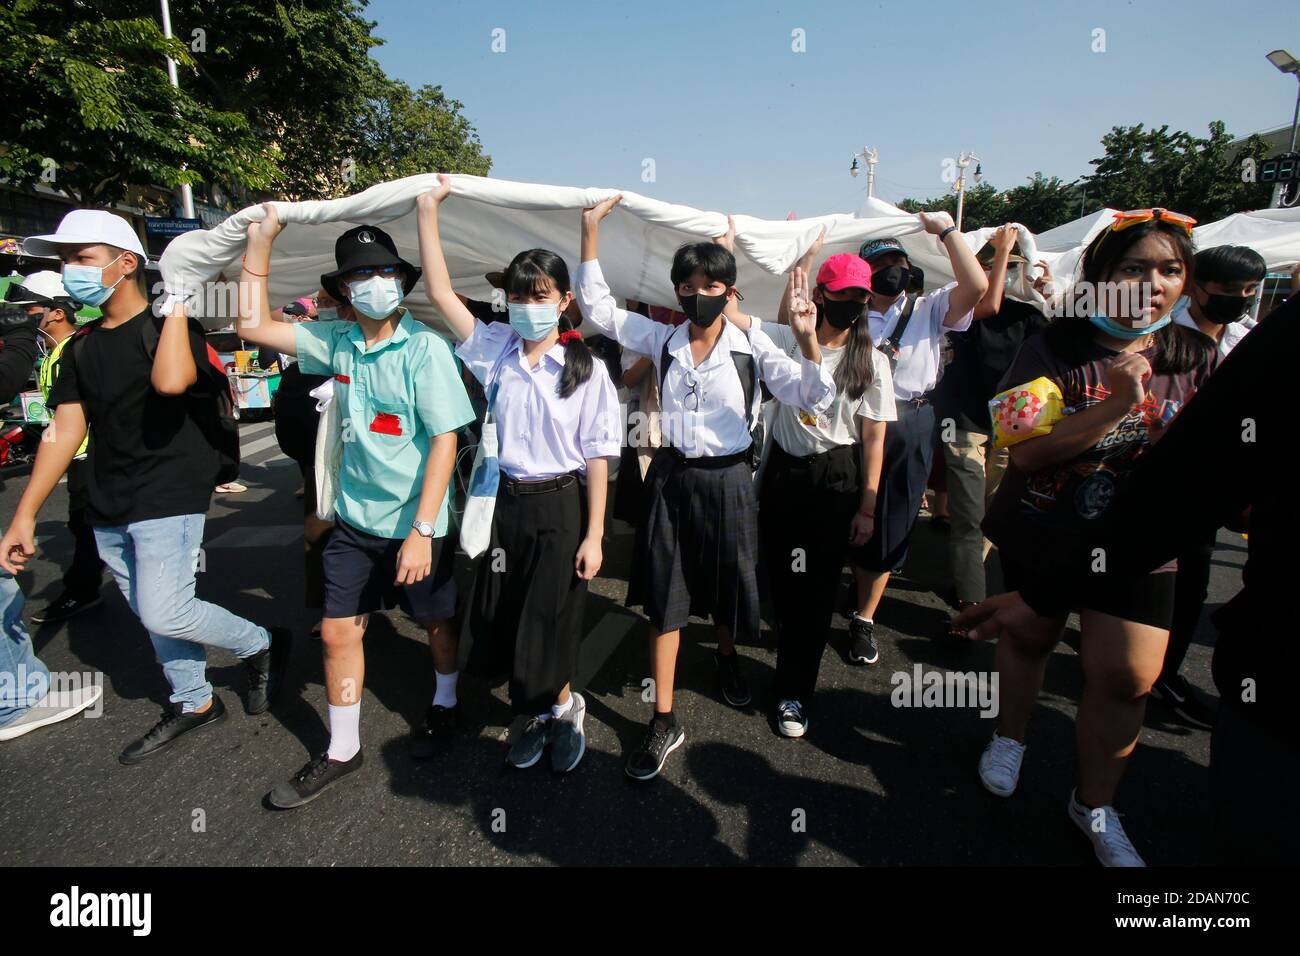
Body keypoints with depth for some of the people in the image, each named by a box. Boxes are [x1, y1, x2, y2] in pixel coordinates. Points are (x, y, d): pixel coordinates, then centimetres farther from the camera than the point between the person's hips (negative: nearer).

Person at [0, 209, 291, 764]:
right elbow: (64, 431, 8)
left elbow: (171, 381, -33)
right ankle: (194, 703, 30)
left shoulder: (166, 329, -9)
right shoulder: (82, 348, 11)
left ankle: (263, 643, 13)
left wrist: (176, 304, -20)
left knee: (163, 614, -11)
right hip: (108, 511, 7)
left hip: (168, 501, -7)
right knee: (152, 616, 13)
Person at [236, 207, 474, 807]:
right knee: (337, 631, 8)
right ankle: (342, 751, 27)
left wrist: (421, 532, -22)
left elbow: (445, 442, -18)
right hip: (354, 517, 5)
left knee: (436, 621, 15)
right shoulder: (338, 342, 1)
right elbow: (255, 326, 9)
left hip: (416, 522, -4)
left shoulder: (425, 348, -15)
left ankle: (446, 703, 44)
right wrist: (260, 243, 3)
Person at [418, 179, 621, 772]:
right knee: (502, 619, 11)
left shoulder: (587, 369, -8)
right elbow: (440, 293, -2)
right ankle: (535, 711, 36)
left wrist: (594, 535, -10)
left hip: (559, 505, -3)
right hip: (504, 500, 4)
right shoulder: (495, 350, 1)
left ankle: (562, 706, 37)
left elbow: (597, 456, -8)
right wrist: (427, 210, -5)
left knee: (551, 621, 7)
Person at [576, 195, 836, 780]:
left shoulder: (751, 347, -5)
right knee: (664, 598, 3)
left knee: (726, 586, 15)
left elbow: (812, 400, -12)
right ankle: (664, 721, 14)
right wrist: (590, 232, -1)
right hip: (671, 476, 2)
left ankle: (726, 658, 50)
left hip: (726, 480, -1)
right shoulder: (663, 340, 2)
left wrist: (808, 340, -28)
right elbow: (597, 308, 5)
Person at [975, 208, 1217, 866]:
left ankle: (1095, 804, 26)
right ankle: (1009, 738, 45)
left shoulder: (1197, 359, -2)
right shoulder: (1054, 350, -12)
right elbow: (1025, 452, -22)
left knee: (1128, 678, 2)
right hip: (1040, 534, -2)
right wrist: (1118, 405, -28)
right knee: (1030, 638, 17)